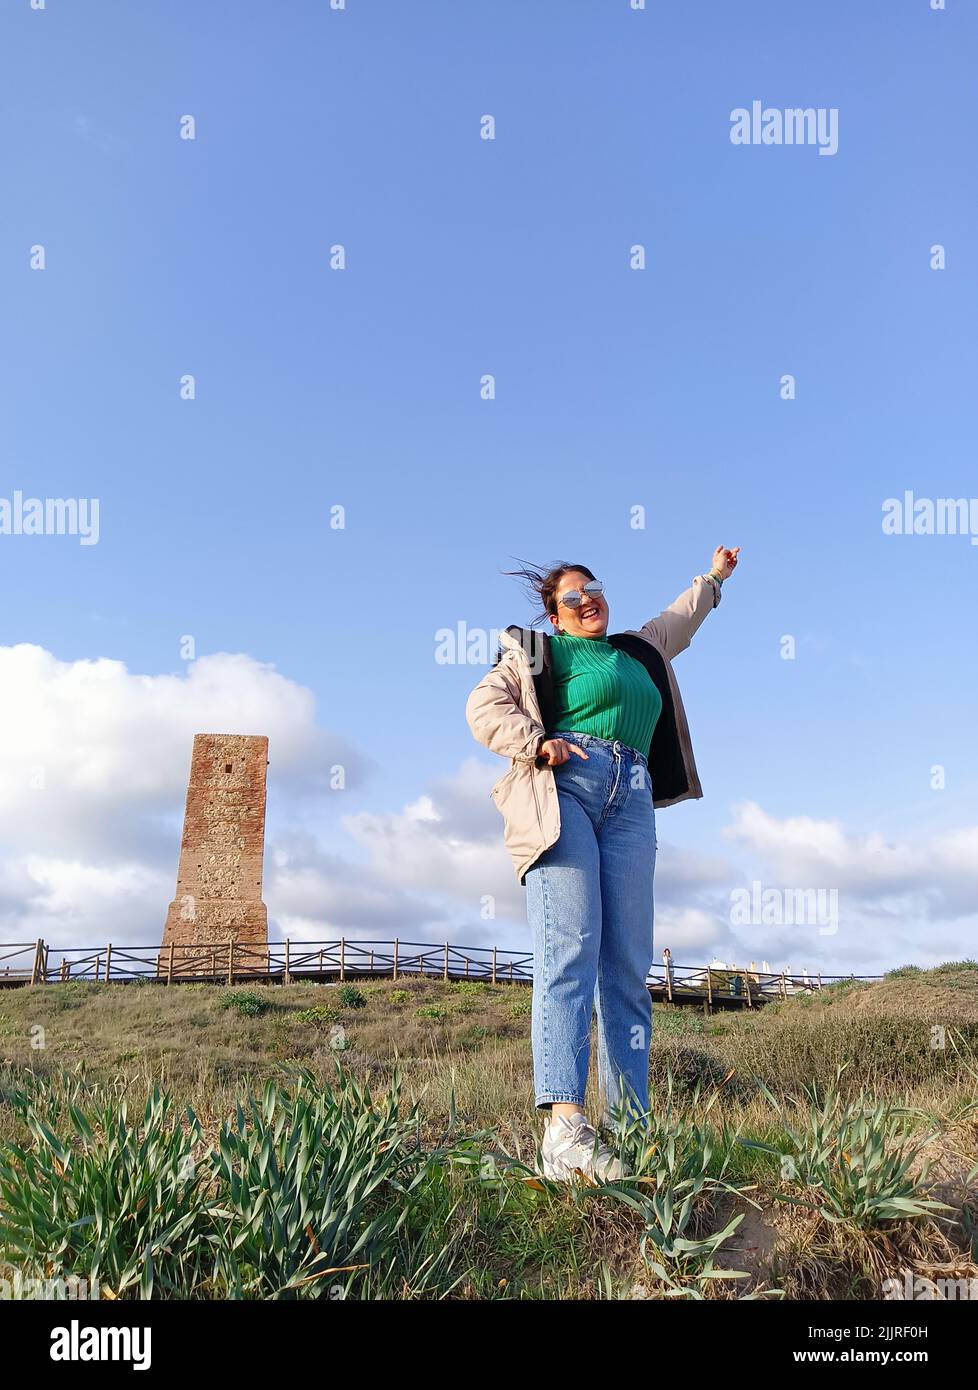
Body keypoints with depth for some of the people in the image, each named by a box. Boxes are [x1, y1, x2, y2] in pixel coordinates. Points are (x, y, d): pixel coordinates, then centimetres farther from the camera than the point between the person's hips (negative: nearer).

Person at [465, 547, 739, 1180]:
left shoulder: (640, 650, 32)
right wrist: (537, 743, -10)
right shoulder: (538, 651, 15)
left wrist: (714, 577, 64)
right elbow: (484, 705, 5)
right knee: (570, 951, -19)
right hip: (563, 788, -5)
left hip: (630, 801, 5)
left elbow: (677, 621, 51)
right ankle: (565, 1127, -26)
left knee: (629, 965, -3)